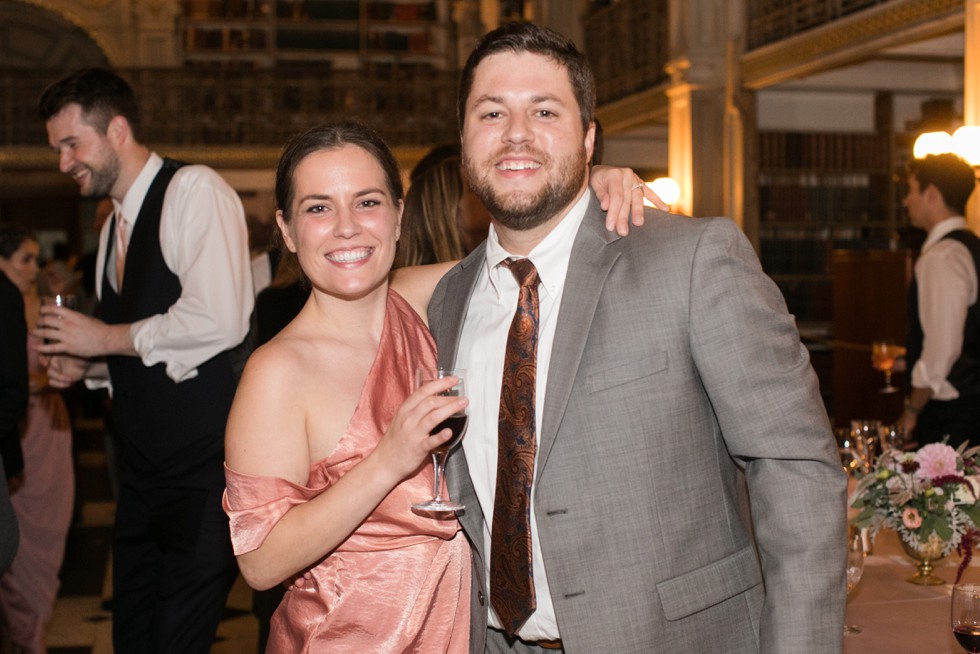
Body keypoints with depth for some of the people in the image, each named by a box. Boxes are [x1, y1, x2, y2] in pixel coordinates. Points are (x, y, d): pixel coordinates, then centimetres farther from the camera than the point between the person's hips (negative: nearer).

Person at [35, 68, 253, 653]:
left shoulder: (196, 191, -10)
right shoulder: (116, 223, 17)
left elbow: (218, 321, -23)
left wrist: (107, 338, -13)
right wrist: (83, 363, 4)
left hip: (203, 462, -8)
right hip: (146, 467, 8)